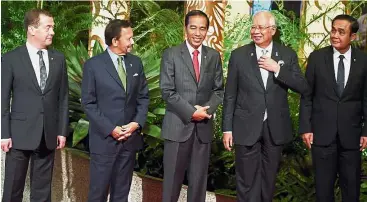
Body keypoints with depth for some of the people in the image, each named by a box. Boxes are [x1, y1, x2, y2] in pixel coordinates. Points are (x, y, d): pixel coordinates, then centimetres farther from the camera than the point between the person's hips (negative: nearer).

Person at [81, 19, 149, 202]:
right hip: (104, 138, -4)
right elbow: (88, 103, -8)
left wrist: (137, 123, -6)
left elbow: (143, 97, 10)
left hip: (130, 137, 4)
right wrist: (110, 129, -14)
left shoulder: (136, 63, 6)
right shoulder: (93, 65, -7)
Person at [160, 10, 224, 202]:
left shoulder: (214, 56, 8)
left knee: (199, 178, 10)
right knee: (172, 178, 5)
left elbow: (218, 89, 10)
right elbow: (167, 91, -7)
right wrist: (191, 112, -14)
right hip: (178, 125, -3)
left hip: (204, 126, 3)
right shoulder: (171, 54, -2)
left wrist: (207, 108, -9)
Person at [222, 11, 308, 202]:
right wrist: (227, 128, -3)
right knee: (247, 181, 3)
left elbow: (303, 87, -5)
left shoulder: (288, 55, 2)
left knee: (269, 179, 15)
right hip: (247, 127, -1)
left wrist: (278, 69, -17)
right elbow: (230, 95, 0)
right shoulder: (238, 55, -2)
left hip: (275, 128, 2)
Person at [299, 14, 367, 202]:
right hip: (322, 132, 0)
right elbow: (306, 95, 0)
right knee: (323, 185, 10)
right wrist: (305, 128, -4)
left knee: (352, 185, 11)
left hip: (351, 133, 1)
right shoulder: (317, 57, -2)